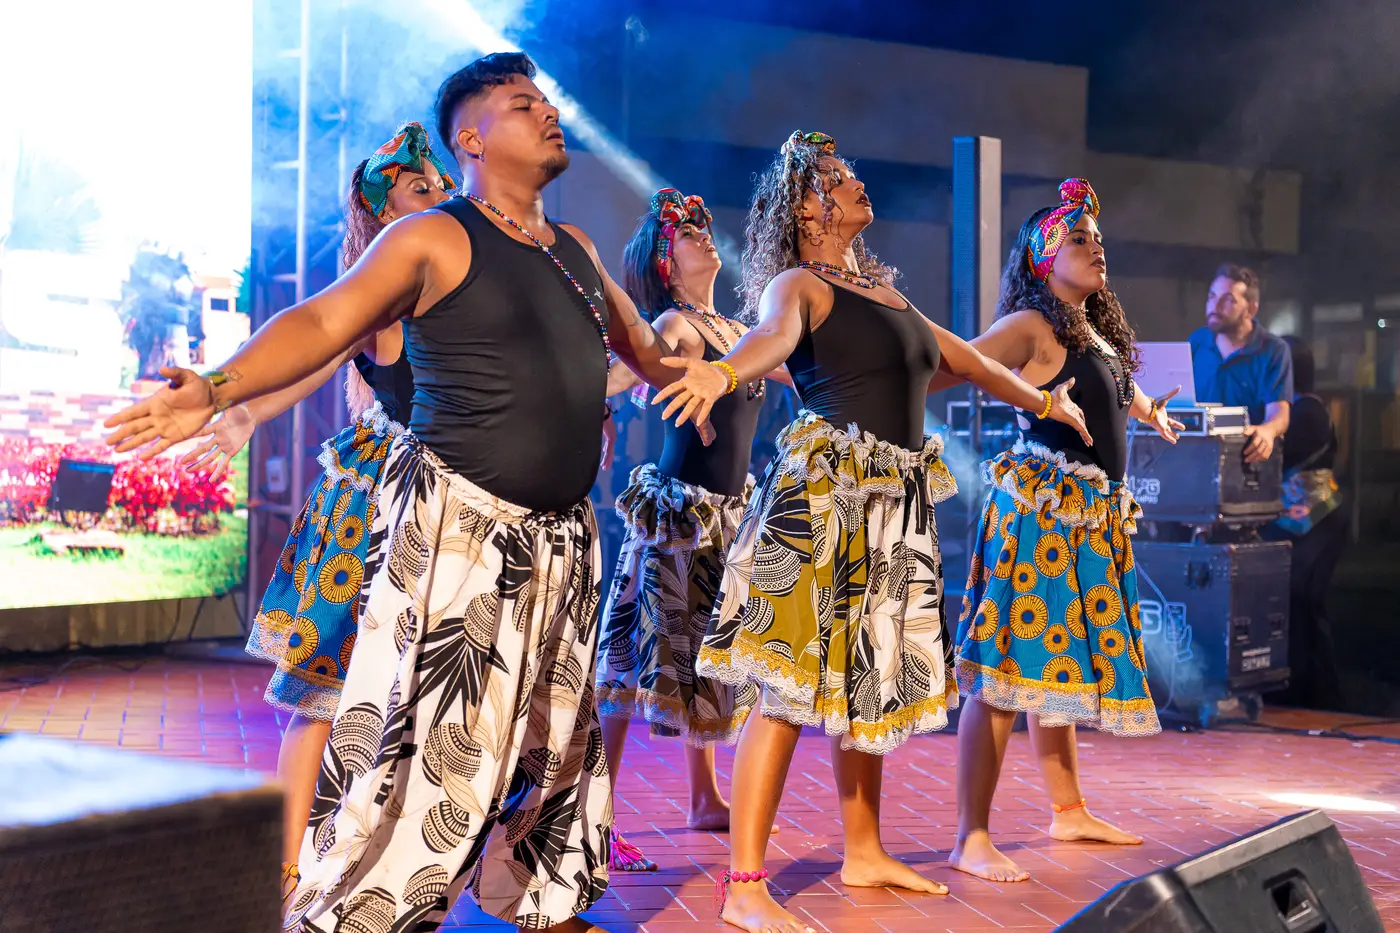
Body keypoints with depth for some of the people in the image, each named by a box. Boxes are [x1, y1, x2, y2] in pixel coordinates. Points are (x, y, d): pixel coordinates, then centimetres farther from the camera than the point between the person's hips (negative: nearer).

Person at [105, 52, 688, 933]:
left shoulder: (575, 249, 15)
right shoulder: (434, 241, -5)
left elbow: (641, 343, 32)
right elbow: (323, 322, -16)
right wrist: (217, 391, -29)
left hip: (560, 534, 7)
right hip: (458, 528, -7)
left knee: (554, 733, 15)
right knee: (428, 734, -11)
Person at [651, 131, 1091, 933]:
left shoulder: (883, 290, 20)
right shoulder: (797, 286, -4)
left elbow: (964, 358, 33)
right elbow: (775, 335, -27)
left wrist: (1042, 401, 43)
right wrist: (726, 372, -50)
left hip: (896, 497, 8)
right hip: (825, 488, -8)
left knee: (870, 681, 14)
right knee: (794, 686, -11)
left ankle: (865, 854, 26)